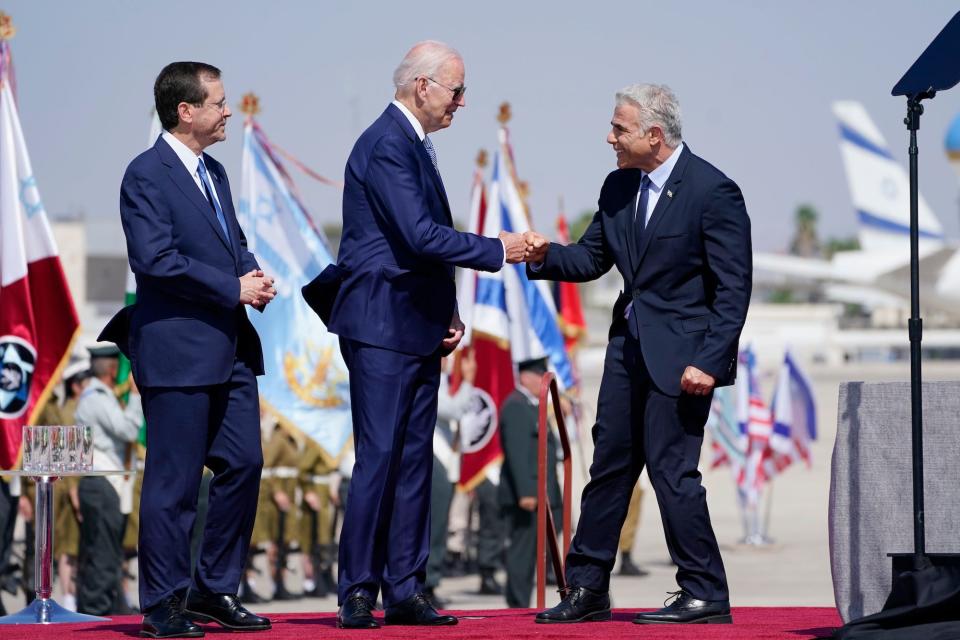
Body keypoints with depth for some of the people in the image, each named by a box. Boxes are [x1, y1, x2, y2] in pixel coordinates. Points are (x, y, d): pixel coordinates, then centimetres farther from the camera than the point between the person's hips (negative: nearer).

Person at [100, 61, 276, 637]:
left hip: (229, 348, 9)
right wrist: (235, 288, -16)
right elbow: (155, 259, -19)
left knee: (244, 465, 7)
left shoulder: (214, 173, 18)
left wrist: (254, 276, 2)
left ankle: (215, 590, 18)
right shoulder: (147, 175, -10)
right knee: (174, 481, -4)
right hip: (177, 350, -9)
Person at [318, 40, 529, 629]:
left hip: (418, 328, 10)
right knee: (380, 457, -9)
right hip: (382, 327, -10)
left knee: (415, 461, 8)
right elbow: (421, 236, -22)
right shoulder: (386, 146, -14)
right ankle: (358, 592, -4)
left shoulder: (414, 145, 17)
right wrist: (498, 251, -14)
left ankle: (405, 591, 11)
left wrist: (447, 313, 12)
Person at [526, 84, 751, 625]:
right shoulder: (620, 187, 8)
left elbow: (734, 289, -15)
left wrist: (708, 361, -20)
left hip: (681, 354, -8)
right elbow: (591, 258, 14)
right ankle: (587, 591, 18)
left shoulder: (713, 191, -15)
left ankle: (705, 596, 3)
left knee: (671, 469, -7)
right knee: (609, 466, 10)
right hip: (630, 346, 8)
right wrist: (547, 256, -7)